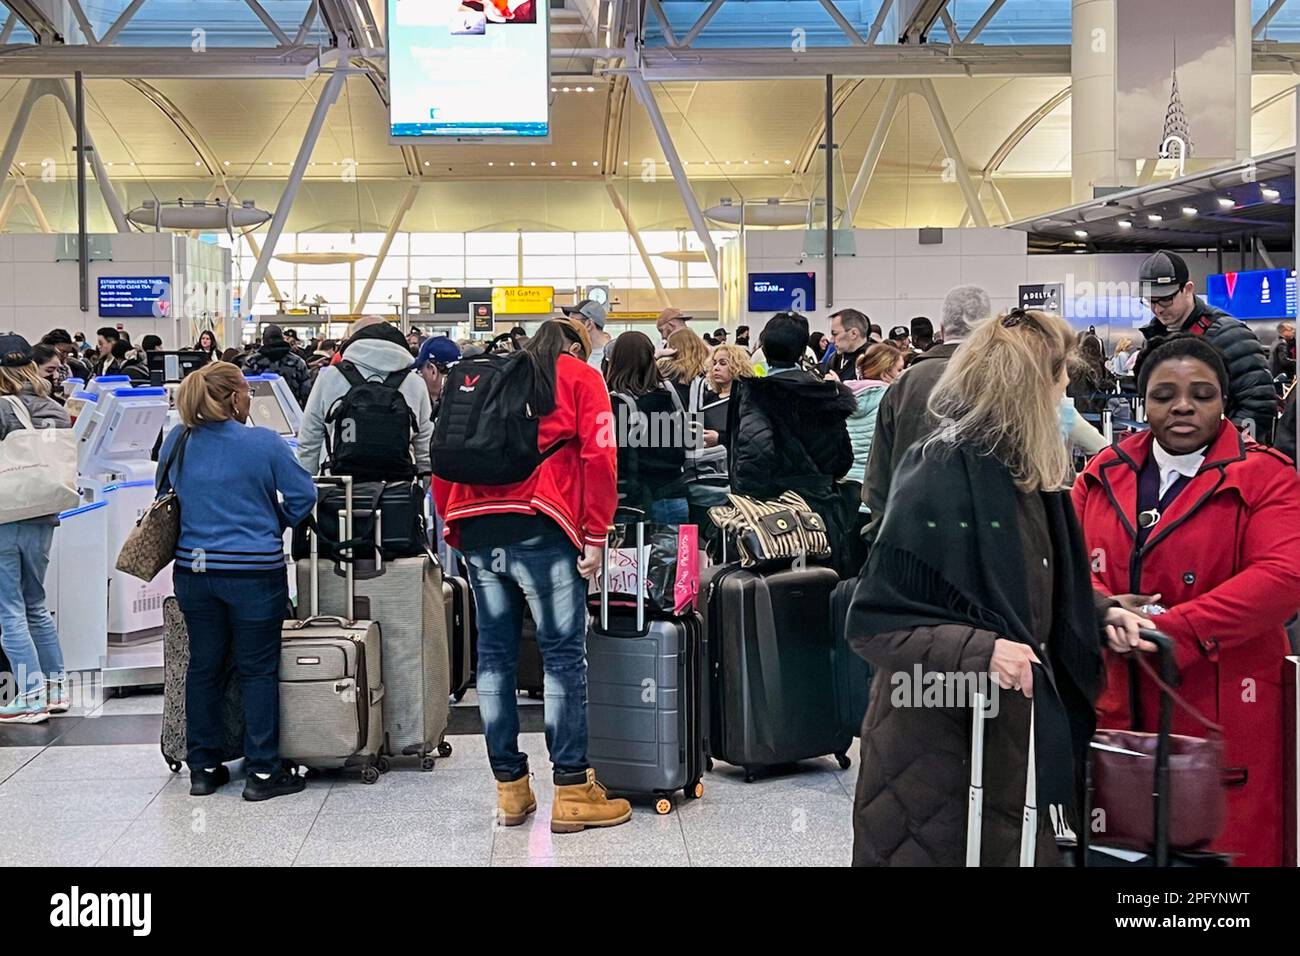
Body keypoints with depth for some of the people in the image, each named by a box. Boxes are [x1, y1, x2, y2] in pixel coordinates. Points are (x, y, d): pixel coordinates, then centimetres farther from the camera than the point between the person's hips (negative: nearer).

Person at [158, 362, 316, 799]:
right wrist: (274, 526, 10)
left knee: (203, 665, 14)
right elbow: (303, 496, -7)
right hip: (254, 572, -4)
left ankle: (203, 767, 22)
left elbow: (164, 496, 15)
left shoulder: (176, 443, 2)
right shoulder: (263, 443, -11)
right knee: (258, 669, 4)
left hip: (193, 570, 5)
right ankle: (262, 771, 9)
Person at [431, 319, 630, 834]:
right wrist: (595, 536, -3)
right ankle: (572, 790, 0)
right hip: (541, 527, -5)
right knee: (564, 656, -1)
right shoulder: (581, 377, 11)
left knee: (494, 655, 8)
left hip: (476, 528, 5)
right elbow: (598, 456, -3)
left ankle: (510, 788, 14)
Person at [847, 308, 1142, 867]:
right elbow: (874, 622, -21)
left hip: (1021, 727, 8)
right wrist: (980, 649, -32)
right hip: (943, 738, -8)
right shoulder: (940, 476, -20)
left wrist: (1100, 611, 5)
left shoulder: (1029, 475, 7)